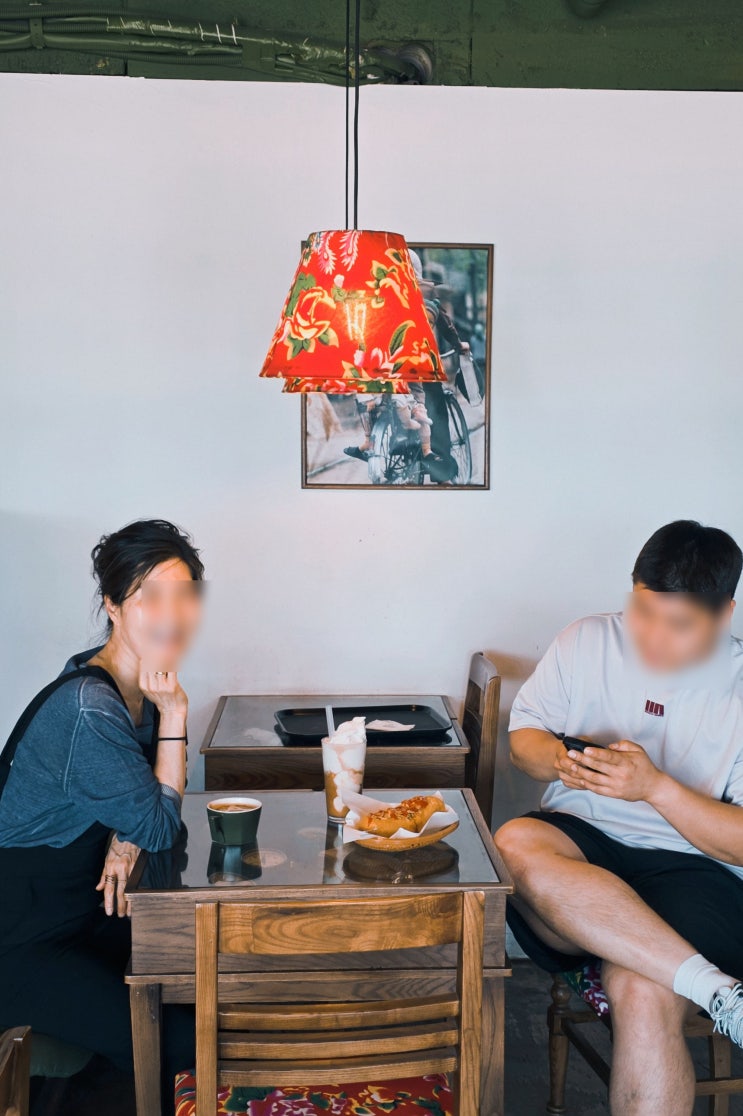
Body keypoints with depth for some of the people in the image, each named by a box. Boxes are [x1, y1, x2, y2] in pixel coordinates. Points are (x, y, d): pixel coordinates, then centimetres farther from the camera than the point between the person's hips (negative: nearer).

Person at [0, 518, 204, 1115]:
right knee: (188, 1045, -16)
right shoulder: (89, 709, -29)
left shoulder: (139, 685, -1)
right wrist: (174, 712, -24)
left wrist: (126, 839, -12)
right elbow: (160, 827, -20)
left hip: (85, 909, 9)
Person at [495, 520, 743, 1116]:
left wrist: (655, 786, -18)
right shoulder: (587, 643, 7)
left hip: (692, 867, -3)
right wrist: (560, 759, -9)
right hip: (583, 841, 4)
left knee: (642, 993, -35)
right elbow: (523, 737, 15)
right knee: (516, 842, -34)